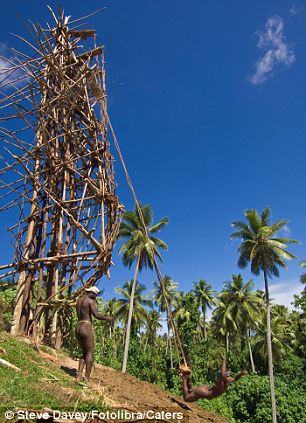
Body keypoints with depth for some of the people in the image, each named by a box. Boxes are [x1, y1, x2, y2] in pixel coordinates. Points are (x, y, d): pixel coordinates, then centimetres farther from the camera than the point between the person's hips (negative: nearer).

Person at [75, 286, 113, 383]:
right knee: (90, 354, -3)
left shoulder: (78, 302, 19)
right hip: (87, 328, -8)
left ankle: (79, 376, 3)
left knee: (84, 353, 16)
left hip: (78, 328, 8)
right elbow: (96, 315, -17)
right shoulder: (91, 301, -6)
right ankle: (86, 380, -9)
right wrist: (108, 318, -4)